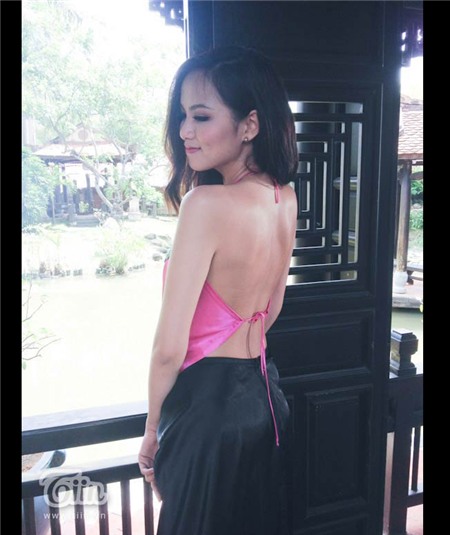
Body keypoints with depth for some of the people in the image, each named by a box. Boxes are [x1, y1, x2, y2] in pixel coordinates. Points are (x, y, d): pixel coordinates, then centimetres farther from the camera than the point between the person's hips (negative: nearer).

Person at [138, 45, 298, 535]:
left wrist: (152, 430, -7)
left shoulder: (206, 204, -24)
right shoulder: (285, 199, -1)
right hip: (264, 395, 7)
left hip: (208, 404, -7)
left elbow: (169, 347, -20)